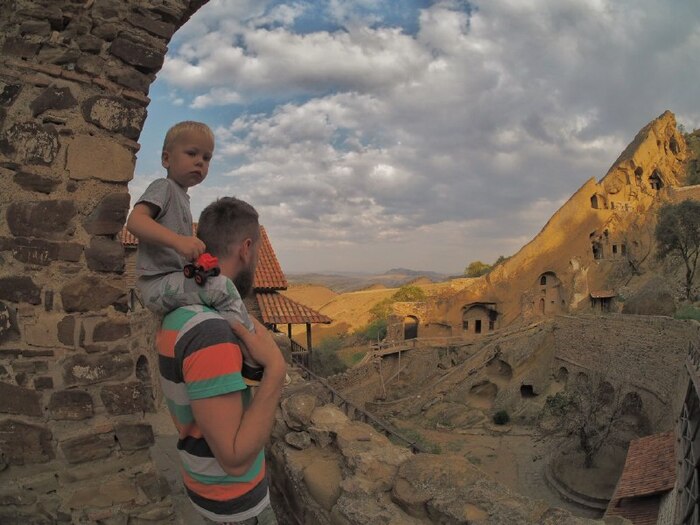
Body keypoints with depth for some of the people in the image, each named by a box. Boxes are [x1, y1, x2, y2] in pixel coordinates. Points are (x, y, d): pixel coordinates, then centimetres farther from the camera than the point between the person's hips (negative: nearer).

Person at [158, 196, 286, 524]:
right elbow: (235, 460, -33)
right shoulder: (208, 333, -36)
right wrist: (276, 370, -33)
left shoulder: (180, 316, -3)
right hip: (234, 496, -9)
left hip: (208, 477, 9)